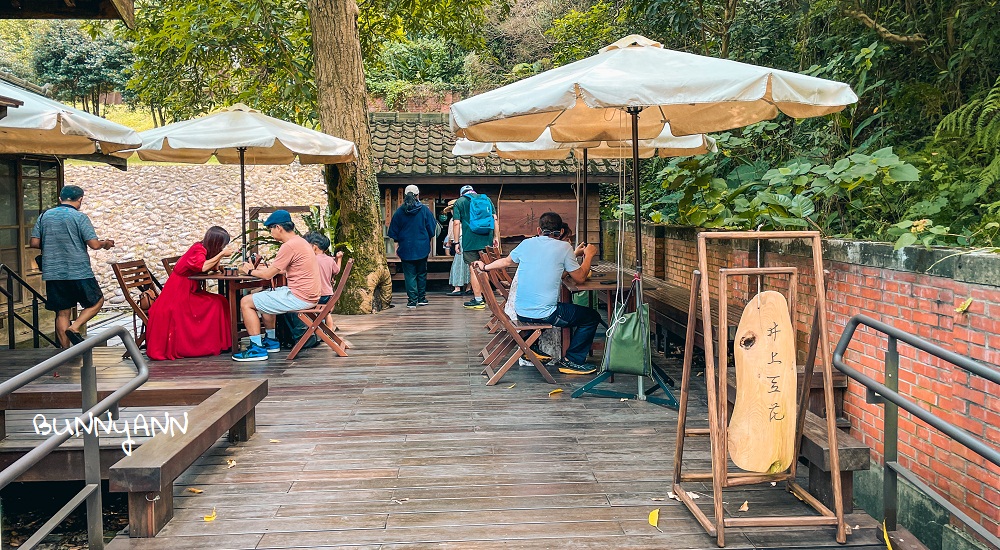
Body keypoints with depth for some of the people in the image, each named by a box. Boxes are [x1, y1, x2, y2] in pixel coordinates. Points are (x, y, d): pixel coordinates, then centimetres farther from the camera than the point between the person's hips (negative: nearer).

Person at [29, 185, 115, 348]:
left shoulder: (45, 216, 7)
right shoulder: (80, 217, -7)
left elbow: (34, 243, 7)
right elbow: (94, 244, -13)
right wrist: (105, 243, 9)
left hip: (53, 274, 5)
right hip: (79, 272, -5)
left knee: (62, 313, 10)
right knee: (97, 301, 13)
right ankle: (74, 328, -7)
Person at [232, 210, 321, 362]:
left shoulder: (290, 246, -18)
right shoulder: (300, 241, 14)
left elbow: (268, 274, -14)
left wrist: (250, 271, 5)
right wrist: (257, 268, 17)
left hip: (299, 297, -11)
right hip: (308, 295, 11)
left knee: (246, 302, -6)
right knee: (264, 297, 31)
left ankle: (257, 348, -4)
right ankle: (271, 341, 34)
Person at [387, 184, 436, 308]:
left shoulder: (399, 211, -2)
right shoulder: (424, 209, -4)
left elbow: (393, 231, 5)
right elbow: (432, 228, 3)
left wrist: (397, 244, 16)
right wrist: (427, 240, 18)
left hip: (406, 247, 0)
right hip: (422, 247, 0)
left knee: (409, 275, 2)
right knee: (422, 273, 13)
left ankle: (412, 300, -3)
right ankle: (422, 298, 17)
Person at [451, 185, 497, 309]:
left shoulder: (459, 202, 5)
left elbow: (456, 223, -2)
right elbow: (494, 219, 10)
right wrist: (495, 237, 13)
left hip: (470, 240, -4)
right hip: (486, 240, 4)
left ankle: (478, 300, -4)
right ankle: (483, 296, 21)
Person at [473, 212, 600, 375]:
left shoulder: (526, 244, 6)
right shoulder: (563, 247, -8)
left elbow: (507, 261, 23)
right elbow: (580, 277, -1)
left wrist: (485, 267, 42)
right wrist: (589, 255, 15)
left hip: (521, 312, 7)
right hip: (544, 314, -7)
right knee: (592, 317, 10)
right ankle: (572, 361, 10)